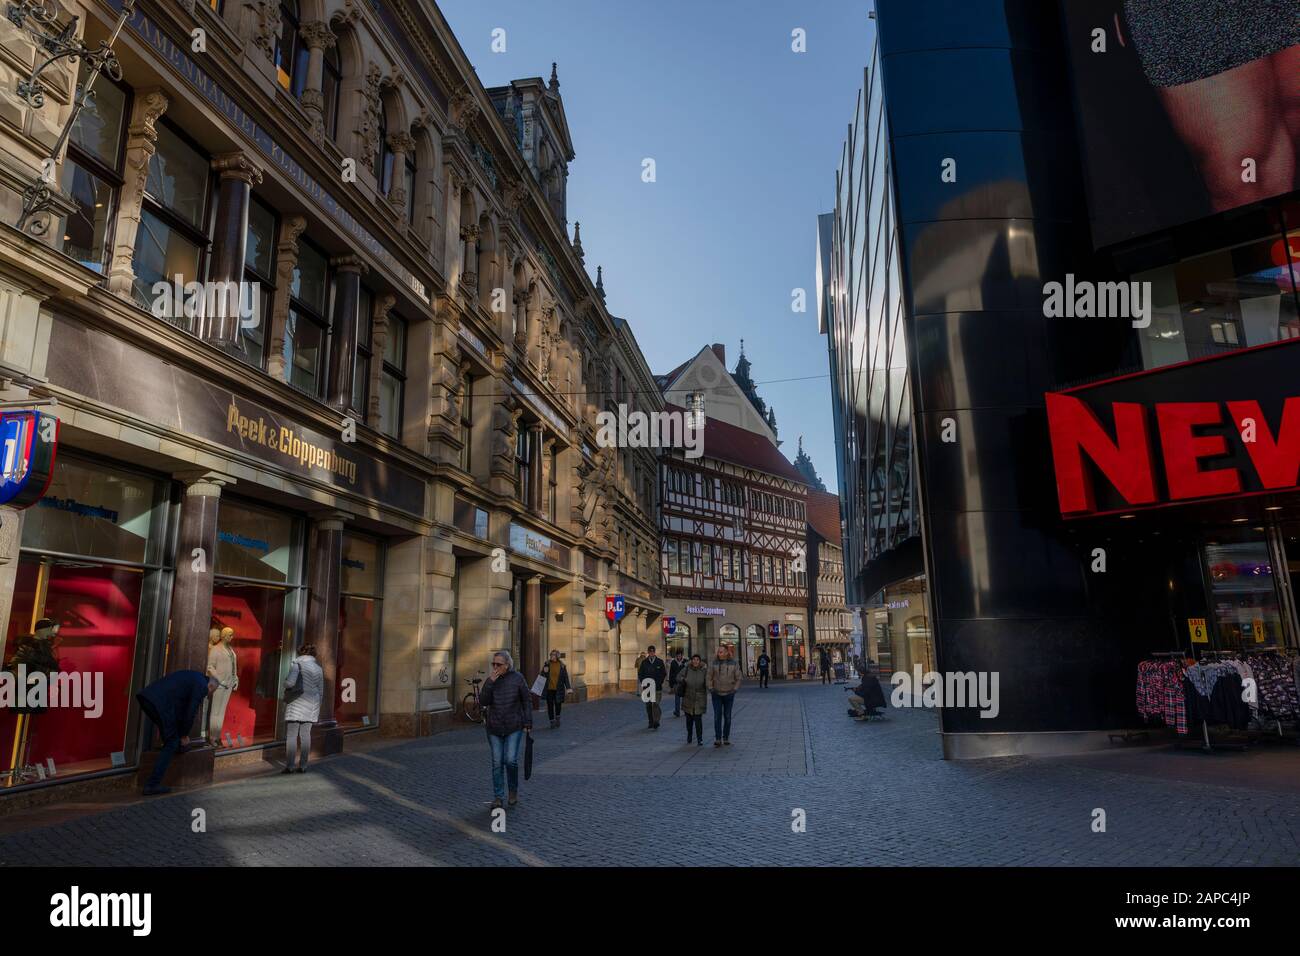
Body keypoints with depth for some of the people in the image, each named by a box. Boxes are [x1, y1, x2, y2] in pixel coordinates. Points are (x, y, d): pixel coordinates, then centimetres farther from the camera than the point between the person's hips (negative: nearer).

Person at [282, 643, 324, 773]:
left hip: (297, 703, -5)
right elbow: (321, 692, 15)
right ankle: (303, 766, 9)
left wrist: (285, 684, 3)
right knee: (305, 734, 8)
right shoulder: (318, 668, 12)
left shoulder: (297, 663, -6)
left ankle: (289, 766, -1)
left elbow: (290, 682, -20)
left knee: (291, 735, -1)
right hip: (311, 704, 5)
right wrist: (317, 709, 23)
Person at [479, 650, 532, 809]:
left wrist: (528, 723, -5)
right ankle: (498, 797, 14)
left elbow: (527, 701, -2)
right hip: (494, 728, 3)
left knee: (511, 760, -8)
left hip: (514, 728, -3)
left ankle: (514, 790, 16)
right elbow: (483, 701, -9)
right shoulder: (491, 679, 1)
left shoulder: (517, 678, -7)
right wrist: (490, 682, -20)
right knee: (497, 763, 5)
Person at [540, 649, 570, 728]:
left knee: (558, 704, 1)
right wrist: (544, 671, -12)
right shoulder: (547, 664, 2)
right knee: (550, 705, 3)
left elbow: (565, 677, 4)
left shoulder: (562, 665, 1)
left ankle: (557, 718, 28)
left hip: (558, 689, -1)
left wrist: (567, 688, -1)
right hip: (549, 689, 1)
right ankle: (552, 721, 15)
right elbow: (542, 676, 11)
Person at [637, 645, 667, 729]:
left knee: (655, 704, -14)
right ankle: (651, 723, 13)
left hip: (657, 687, -2)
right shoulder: (644, 662, 9)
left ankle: (656, 722, -10)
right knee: (648, 705, 5)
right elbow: (640, 674, 13)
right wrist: (643, 682, -1)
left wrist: (660, 683, -3)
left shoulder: (660, 662, 5)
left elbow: (664, 674, 8)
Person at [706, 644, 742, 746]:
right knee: (717, 716, -5)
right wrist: (711, 689, -4)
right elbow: (709, 677, 3)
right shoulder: (714, 664, -2)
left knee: (727, 717, 8)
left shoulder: (733, 664, -2)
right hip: (717, 694, 0)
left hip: (729, 694, 1)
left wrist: (734, 689, -2)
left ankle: (726, 738, 17)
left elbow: (738, 678, 5)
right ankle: (717, 739, -4)